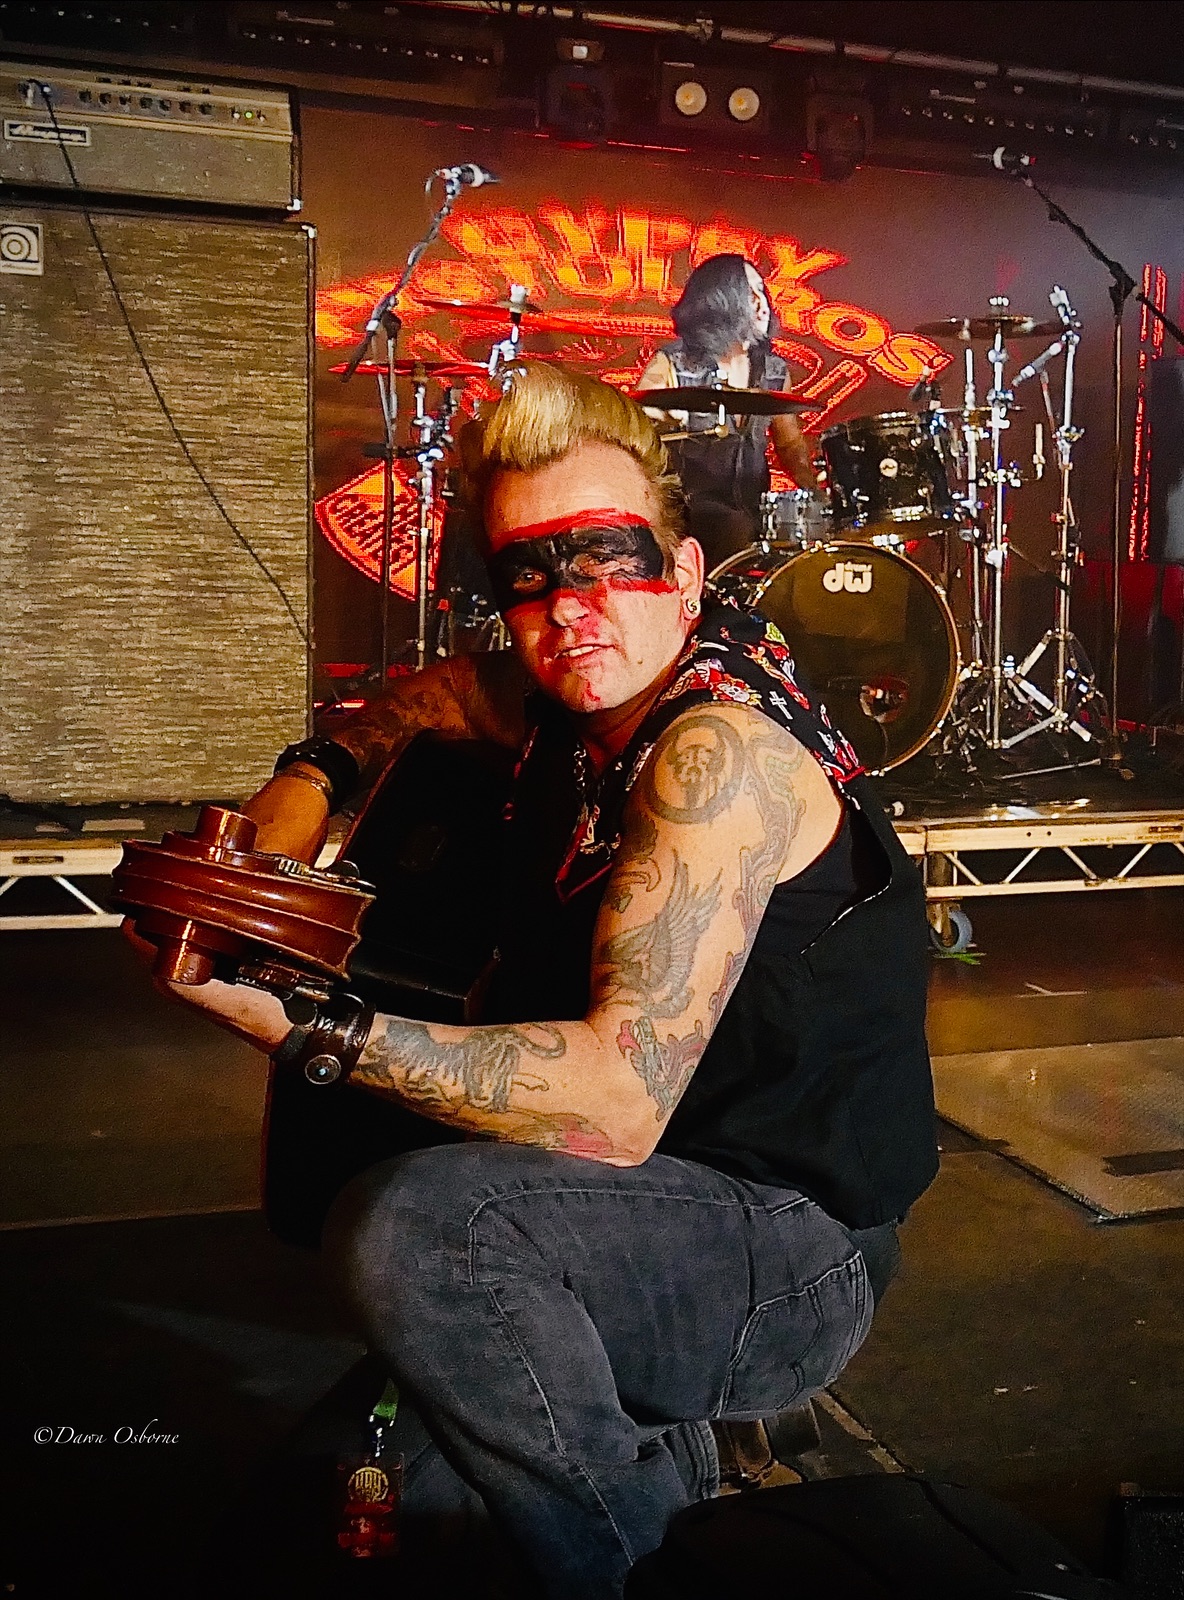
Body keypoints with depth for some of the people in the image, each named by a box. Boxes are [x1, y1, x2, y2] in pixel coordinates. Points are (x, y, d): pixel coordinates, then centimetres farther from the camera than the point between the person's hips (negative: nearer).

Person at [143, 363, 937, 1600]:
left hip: (796, 1248, -9)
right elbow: (438, 691, 23)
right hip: (665, 1194, 9)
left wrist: (319, 1033, -35)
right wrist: (312, 779, 3)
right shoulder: (574, 703, 1)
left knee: (412, 1224, -32)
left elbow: (619, 1103, -32)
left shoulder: (719, 751, -25)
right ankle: (649, 1439, 19)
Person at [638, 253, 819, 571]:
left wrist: (815, 489, 2)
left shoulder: (774, 370, 12)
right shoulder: (673, 363, -3)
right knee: (738, 531, -34)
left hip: (752, 506, 5)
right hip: (688, 502, -5)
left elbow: (790, 443, 20)